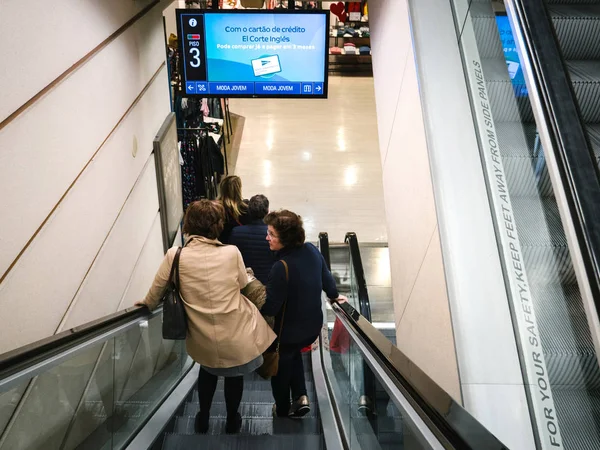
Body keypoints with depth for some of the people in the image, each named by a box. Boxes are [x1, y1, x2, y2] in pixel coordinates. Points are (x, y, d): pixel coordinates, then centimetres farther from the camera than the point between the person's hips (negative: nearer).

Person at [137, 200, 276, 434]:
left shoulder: (175, 256, -13)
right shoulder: (232, 252, -16)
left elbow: (156, 292, 1)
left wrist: (146, 304, 22)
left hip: (203, 339, 2)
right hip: (235, 336, -1)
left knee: (207, 370, 34)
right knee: (234, 375, 27)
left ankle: (203, 420, 49)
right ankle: (232, 422, 48)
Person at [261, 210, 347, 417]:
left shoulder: (281, 267, -32)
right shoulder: (312, 250, -11)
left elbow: (270, 307, -25)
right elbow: (326, 275, 5)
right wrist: (334, 295, 24)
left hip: (288, 332, -6)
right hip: (314, 325, 6)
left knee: (280, 368, 23)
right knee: (294, 354, 35)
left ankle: (282, 409, 44)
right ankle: (300, 396, 25)